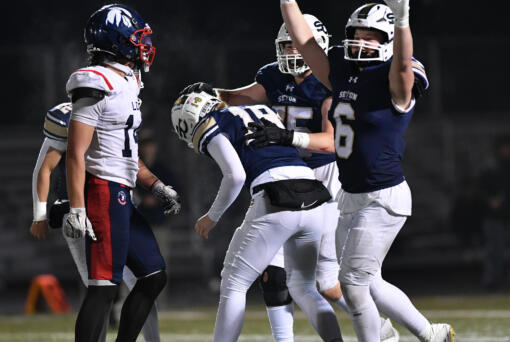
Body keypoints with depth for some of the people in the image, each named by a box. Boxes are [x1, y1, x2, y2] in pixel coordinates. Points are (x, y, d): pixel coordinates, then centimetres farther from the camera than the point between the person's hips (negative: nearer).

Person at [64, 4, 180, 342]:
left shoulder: (124, 85, 16)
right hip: (103, 191, -10)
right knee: (105, 286, -11)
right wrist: (76, 209, -23)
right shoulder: (97, 87, -14)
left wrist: (157, 186, 19)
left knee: (154, 276, 12)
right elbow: (76, 153, -18)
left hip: (122, 197, 10)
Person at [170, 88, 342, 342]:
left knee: (233, 285, 5)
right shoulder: (263, 111, 28)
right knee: (303, 287, 17)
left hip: (275, 203, -7)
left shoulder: (211, 127, 5)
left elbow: (236, 175, -7)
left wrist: (212, 216, 5)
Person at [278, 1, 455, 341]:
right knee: (367, 284, 14)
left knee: (354, 281, -8)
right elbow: (304, 42, 11)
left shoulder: (395, 84, -14)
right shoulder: (343, 76, 7)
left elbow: (403, 63, -36)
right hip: (350, 198, 8)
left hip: (383, 198, -8)